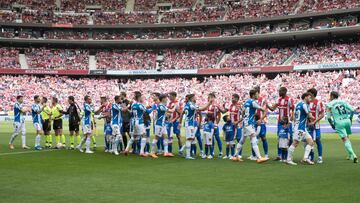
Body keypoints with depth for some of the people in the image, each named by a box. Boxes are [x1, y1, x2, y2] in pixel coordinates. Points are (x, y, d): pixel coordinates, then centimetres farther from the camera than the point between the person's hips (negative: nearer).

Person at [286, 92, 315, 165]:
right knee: (295, 143, -8)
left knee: (310, 142, 6)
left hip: (303, 128, 10)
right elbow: (310, 116, -12)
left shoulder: (298, 104, 17)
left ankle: (305, 158, 0)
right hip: (300, 127, -10)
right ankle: (289, 159, -5)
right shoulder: (304, 104, -10)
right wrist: (313, 119, 10)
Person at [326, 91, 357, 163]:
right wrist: (350, 119, 17)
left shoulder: (329, 104, 1)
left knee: (345, 140, -6)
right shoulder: (343, 102, 12)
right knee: (347, 138, 21)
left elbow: (328, 117, -2)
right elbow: (352, 110, 5)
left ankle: (353, 155, -18)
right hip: (347, 121, 4)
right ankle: (350, 155, 25)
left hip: (339, 123, -4)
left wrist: (332, 125, 12)